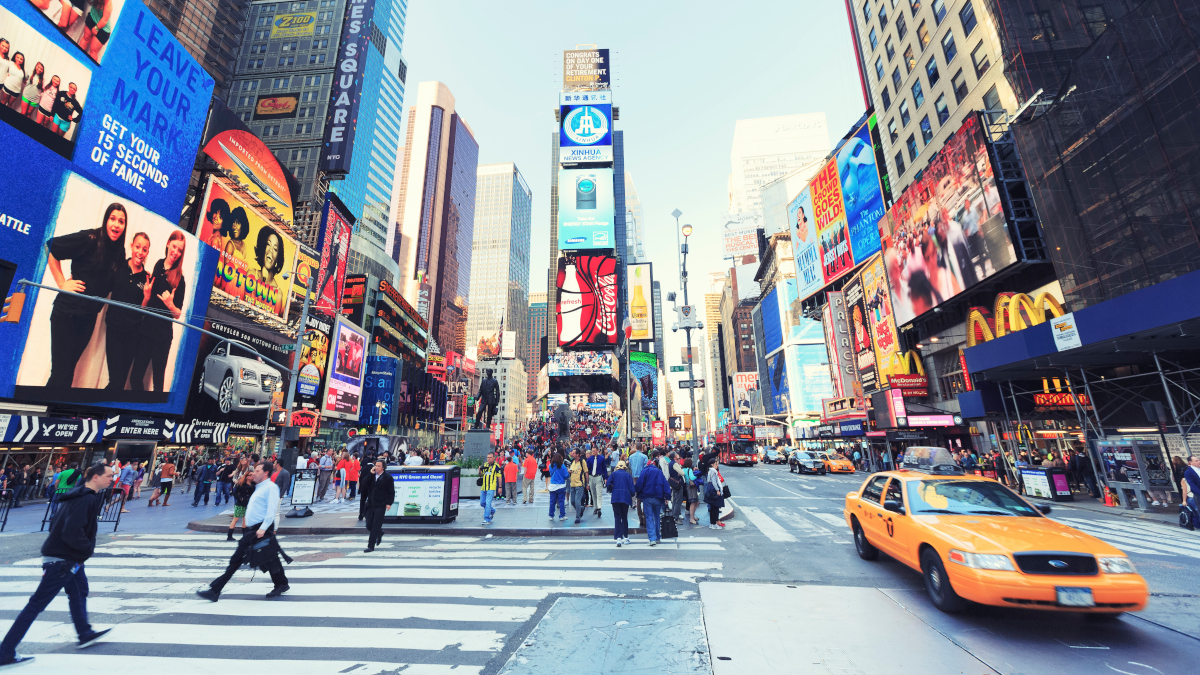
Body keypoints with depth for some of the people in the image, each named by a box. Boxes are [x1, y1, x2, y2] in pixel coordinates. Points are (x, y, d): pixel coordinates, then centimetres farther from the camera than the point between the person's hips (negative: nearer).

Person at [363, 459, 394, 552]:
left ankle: (371, 546, 2)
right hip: (370, 504, 5)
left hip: (380, 505, -5)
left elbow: (391, 492, -2)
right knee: (369, 525, 7)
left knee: (375, 526, -5)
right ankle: (380, 533, 36)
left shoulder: (387, 478, -3)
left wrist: (389, 503, -10)